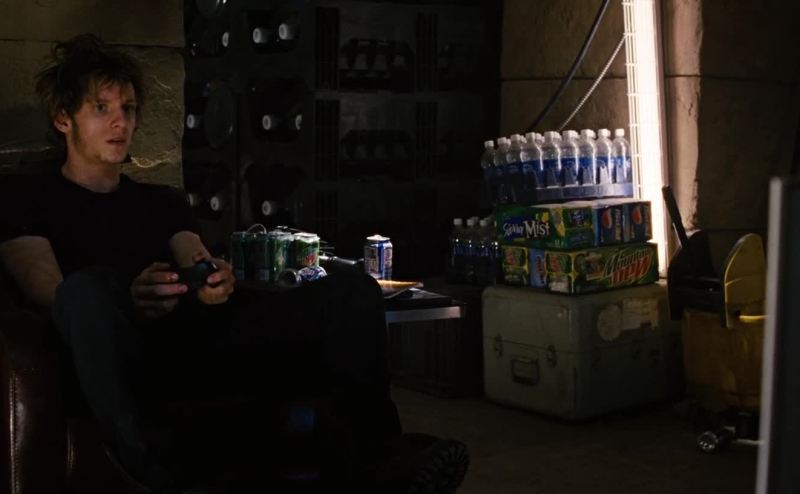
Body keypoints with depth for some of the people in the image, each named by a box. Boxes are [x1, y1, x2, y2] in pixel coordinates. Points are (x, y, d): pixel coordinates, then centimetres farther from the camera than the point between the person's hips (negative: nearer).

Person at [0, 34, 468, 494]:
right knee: (89, 286, -39)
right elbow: (50, 292, -3)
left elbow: (200, 273, 13)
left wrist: (214, 280, -14)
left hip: (198, 340, 4)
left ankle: (367, 449, -36)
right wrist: (125, 301, -26)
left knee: (353, 291, -14)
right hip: (121, 360, -4)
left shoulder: (163, 200, 29)